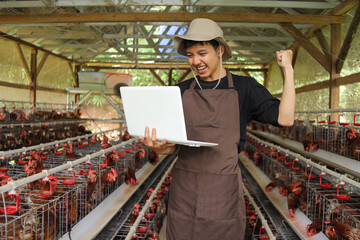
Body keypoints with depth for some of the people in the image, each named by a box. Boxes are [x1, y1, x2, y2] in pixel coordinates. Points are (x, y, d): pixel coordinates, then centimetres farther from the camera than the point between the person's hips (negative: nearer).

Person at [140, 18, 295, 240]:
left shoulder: (244, 88, 3)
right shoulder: (182, 91, 8)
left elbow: (285, 118, -9)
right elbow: (171, 145, 7)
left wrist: (288, 69, -4)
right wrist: (159, 147, -16)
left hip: (224, 189, -2)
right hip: (184, 187, 2)